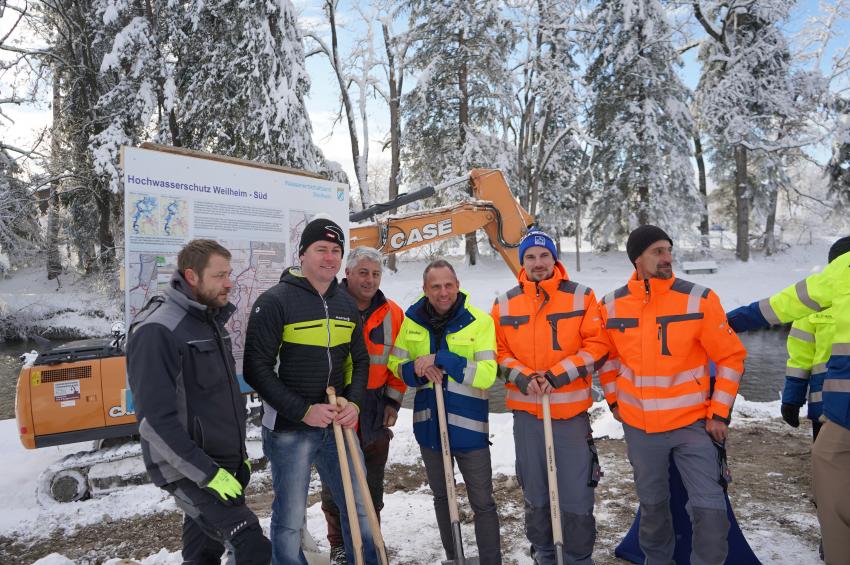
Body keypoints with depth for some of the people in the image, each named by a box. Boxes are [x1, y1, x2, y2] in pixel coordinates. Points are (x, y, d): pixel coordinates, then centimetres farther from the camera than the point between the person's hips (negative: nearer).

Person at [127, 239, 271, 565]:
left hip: (223, 464, 8)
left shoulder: (210, 320, 10)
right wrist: (207, 473, -22)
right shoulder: (157, 331, -18)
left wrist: (239, 452, 18)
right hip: (188, 472, -8)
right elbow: (156, 420, -23)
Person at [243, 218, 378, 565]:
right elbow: (257, 369, -14)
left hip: (338, 424, 6)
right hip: (289, 429, -5)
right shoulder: (275, 301, -12)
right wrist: (303, 411, -18)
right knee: (290, 519, 7)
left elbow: (359, 360, 13)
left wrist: (354, 403, -4)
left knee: (359, 506, 17)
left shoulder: (346, 304, 6)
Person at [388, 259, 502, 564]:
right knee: (441, 496, 21)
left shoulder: (480, 321, -13)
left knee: (482, 502, 6)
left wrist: (440, 360, -27)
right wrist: (416, 368, -18)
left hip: (468, 425, -4)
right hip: (428, 424, 4)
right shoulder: (412, 321, -2)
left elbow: (486, 375, -20)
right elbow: (395, 363, 4)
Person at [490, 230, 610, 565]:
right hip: (526, 412, 2)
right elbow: (498, 352, 6)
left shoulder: (581, 297, -2)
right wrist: (522, 377, -12)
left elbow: (597, 347, -5)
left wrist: (557, 375, -15)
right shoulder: (505, 304, 3)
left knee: (576, 495, 5)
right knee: (534, 493, 16)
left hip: (571, 411, -2)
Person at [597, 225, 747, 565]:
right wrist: (614, 399, 10)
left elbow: (731, 357, -5)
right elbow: (606, 357, 12)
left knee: (709, 507, -1)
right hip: (638, 427, 2)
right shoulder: (612, 305, -5)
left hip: (692, 423, -2)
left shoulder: (699, 299, -12)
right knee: (651, 504, 19)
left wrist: (719, 413, -7)